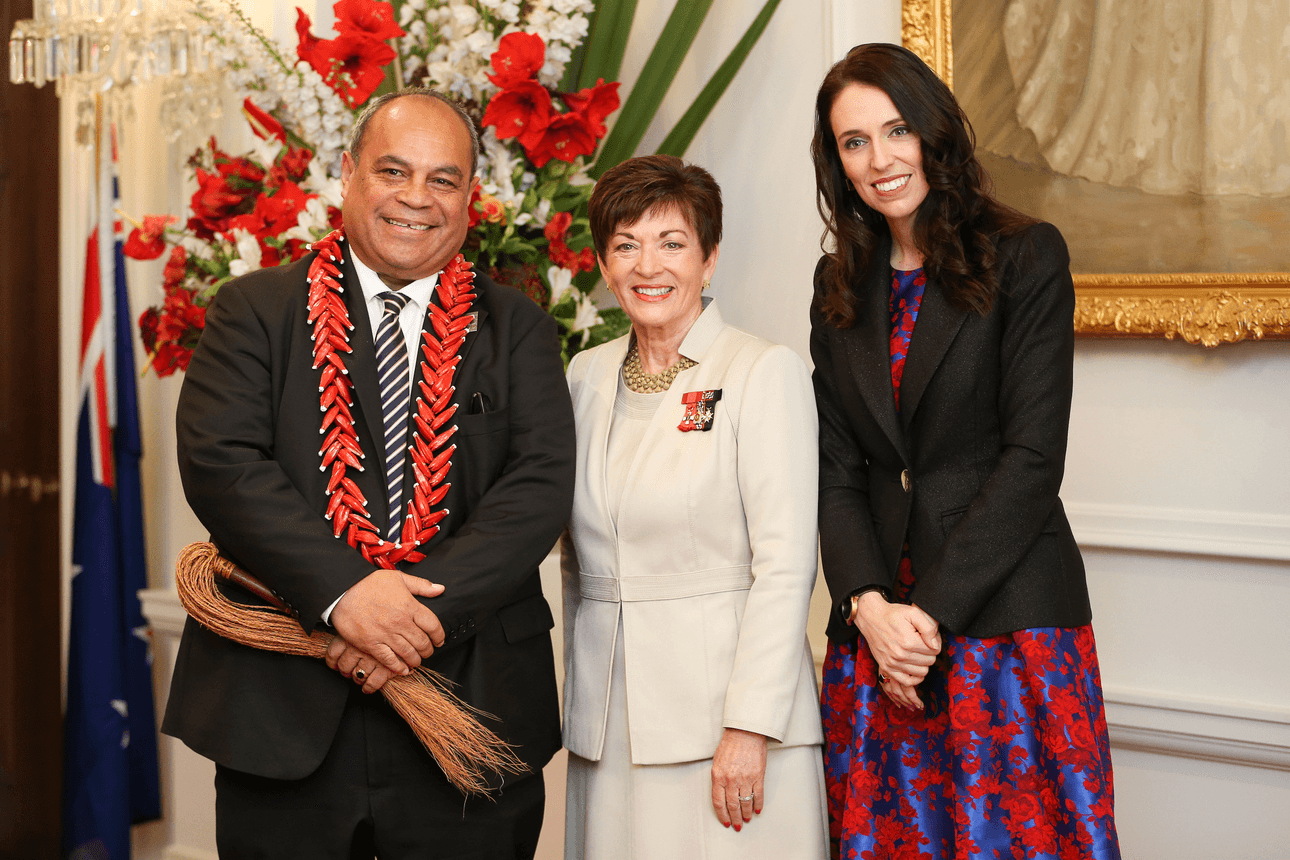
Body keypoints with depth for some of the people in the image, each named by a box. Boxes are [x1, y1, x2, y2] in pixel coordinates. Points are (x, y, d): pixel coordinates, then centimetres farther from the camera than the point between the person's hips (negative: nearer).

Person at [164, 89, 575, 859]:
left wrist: (428, 607, -18)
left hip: (469, 711, 1)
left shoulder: (517, 330, 7)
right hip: (280, 716, 0)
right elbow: (219, 462, -8)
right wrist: (342, 591, -20)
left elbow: (542, 484, -5)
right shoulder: (256, 312, 5)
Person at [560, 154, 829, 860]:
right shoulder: (586, 376, 10)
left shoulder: (765, 372, -6)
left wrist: (748, 728, -17)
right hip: (609, 721, 5)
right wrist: (578, 696, 13)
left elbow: (785, 563, -11)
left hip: (723, 698, -5)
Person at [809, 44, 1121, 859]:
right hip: (877, 625, 4)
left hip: (1009, 615, -4)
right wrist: (870, 606, -8)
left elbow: (1033, 456, -10)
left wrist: (933, 612, -14)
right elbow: (839, 465, 8)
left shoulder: (1025, 256, -3)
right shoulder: (841, 284, 12)